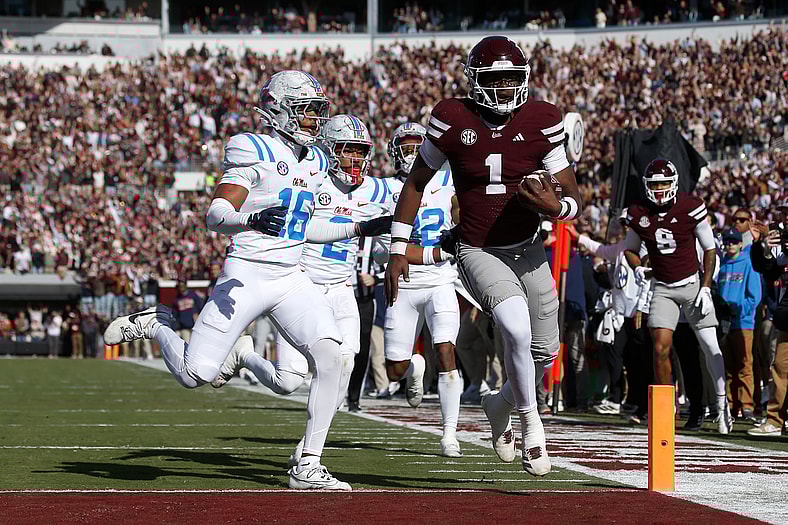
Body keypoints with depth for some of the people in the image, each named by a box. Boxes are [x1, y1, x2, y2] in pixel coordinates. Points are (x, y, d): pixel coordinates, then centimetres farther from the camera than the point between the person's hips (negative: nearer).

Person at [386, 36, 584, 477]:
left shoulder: (541, 122, -6)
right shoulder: (452, 120, -9)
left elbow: (576, 201, -2)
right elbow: (417, 183, 6)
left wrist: (556, 206, -26)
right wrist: (399, 250, 4)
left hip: (529, 252, 4)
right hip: (479, 254, -4)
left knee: (545, 352, 10)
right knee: (517, 329, -28)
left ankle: (501, 404, 41)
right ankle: (531, 422, -7)